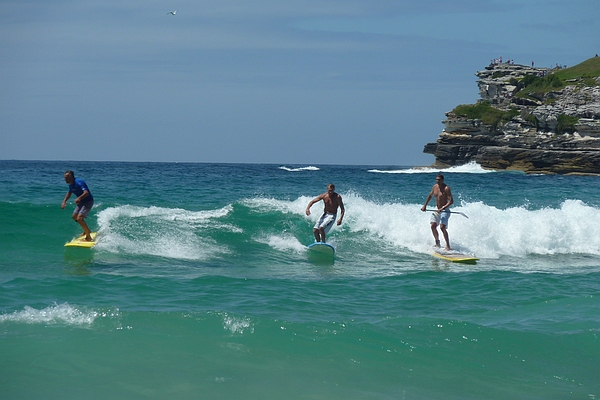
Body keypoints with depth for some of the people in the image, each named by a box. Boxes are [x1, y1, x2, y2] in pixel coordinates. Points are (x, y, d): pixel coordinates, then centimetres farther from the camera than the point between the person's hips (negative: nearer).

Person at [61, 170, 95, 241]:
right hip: (81, 202, 10)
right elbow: (69, 193, 22)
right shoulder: (71, 184, 1)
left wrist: (79, 198, -58)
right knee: (75, 216, 22)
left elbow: (86, 193, -41)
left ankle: (88, 237, -12)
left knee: (79, 218, -22)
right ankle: (87, 231, 40)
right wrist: (64, 201, 8)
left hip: (88, 201, -10)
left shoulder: (78, 182, -28)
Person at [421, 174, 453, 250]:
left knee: (442, 227, -19)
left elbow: (451, 201, -22)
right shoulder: (435, 187, 5)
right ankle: (437, 243, 12)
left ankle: (448, 246, -14)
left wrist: (442, 208, -29)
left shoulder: (446, 188, -16)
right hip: (437, 210, 7)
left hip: (445, 210, -7)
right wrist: (425, 206, 23)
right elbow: (430, 196, 24)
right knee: (433, 226, -2)